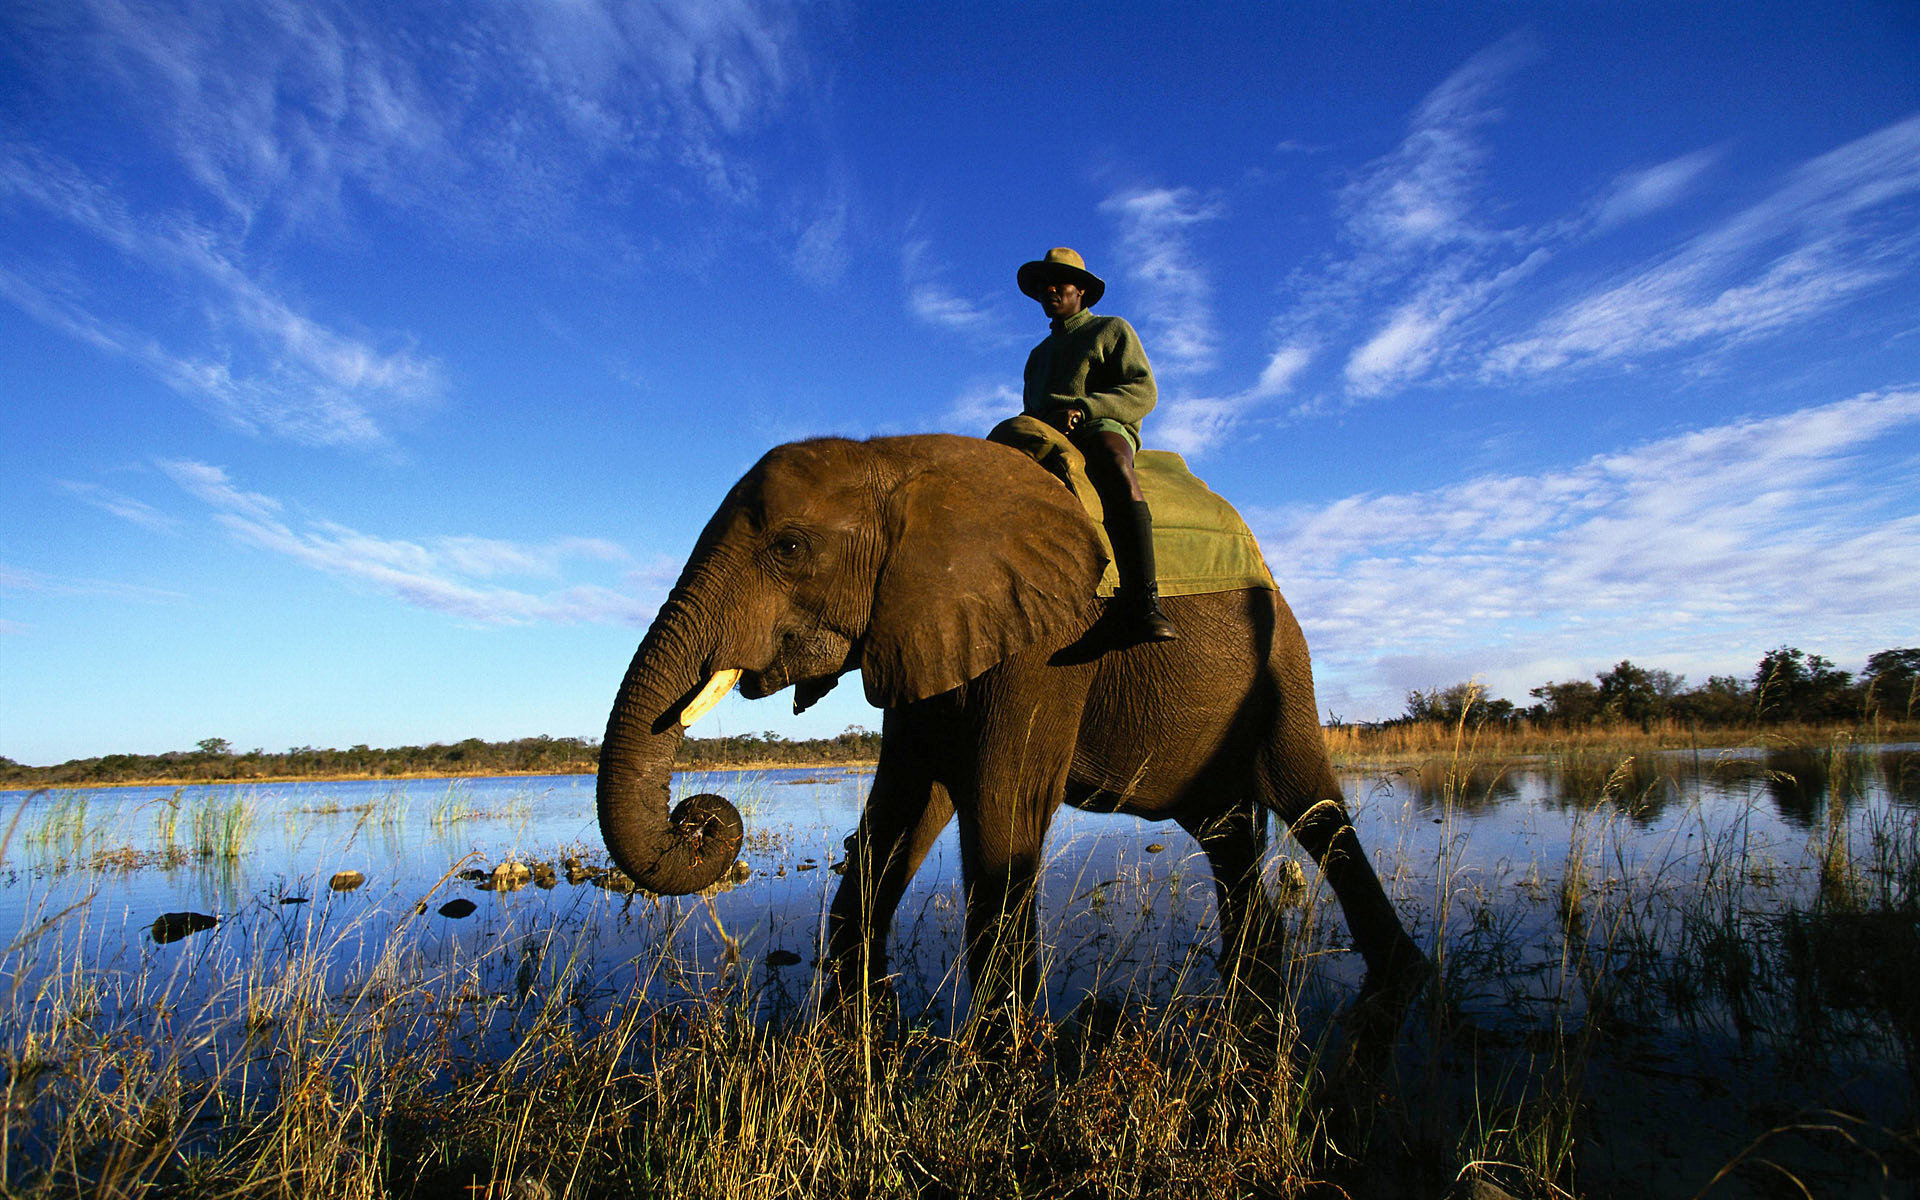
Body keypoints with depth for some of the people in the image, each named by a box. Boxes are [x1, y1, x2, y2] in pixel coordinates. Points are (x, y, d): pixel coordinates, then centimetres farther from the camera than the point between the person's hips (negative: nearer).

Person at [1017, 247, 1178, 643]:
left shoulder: (1112, 330, 18)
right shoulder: (1038, 356, 35)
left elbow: (1143, 393, 3)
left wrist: (1080, 409, -13)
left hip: (1103, 426, -6)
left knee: (1115, 469, -40)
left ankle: (1141, 603, -52)